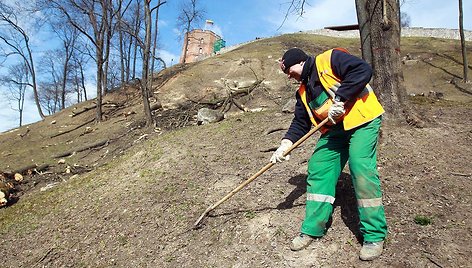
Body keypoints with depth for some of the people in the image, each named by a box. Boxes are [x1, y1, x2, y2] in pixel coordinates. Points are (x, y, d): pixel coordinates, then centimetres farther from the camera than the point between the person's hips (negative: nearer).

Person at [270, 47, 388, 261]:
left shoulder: (330, 59, -6)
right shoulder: (303, 91, 16)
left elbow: (362, 70, -18)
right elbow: (300, 122, 13)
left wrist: (340, 100, -22)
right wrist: (286, 143, -2)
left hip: (362, 121, -8)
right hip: (333, 129, 8)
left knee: (362, 171, -17)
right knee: (318, 170, 0)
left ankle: (375, 236, 0)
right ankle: (312, 228, 12)